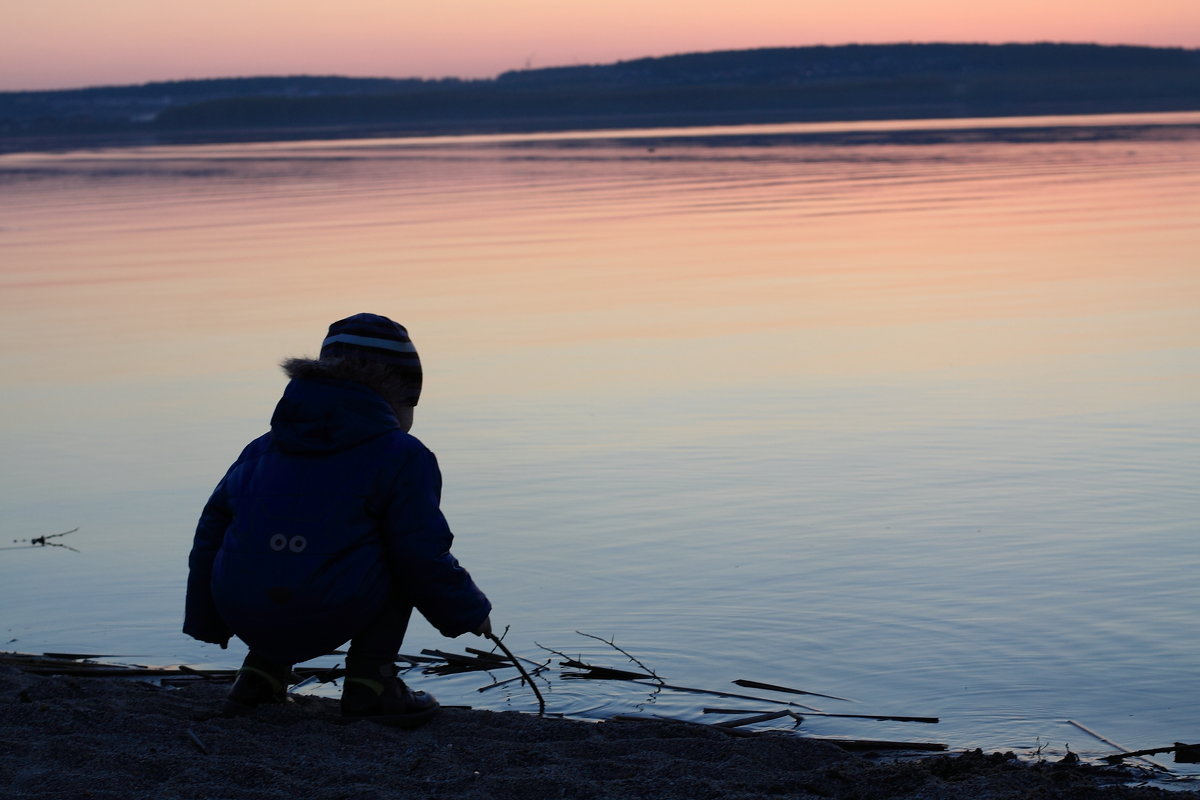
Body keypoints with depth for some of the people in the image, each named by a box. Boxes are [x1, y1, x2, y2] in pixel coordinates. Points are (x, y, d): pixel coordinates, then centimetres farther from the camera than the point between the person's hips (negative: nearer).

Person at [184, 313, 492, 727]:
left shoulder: (263, 449, 20)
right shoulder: (401, 457, 1)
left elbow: (213, 526, 20)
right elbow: (423, 556, -3)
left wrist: (207, 621, 29)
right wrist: (468, 610, 16)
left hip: (248, 620, 6)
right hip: (324, 622, -6)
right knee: (401, 565, 17)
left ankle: (262, 670, 23)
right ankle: (369, 679, 9)